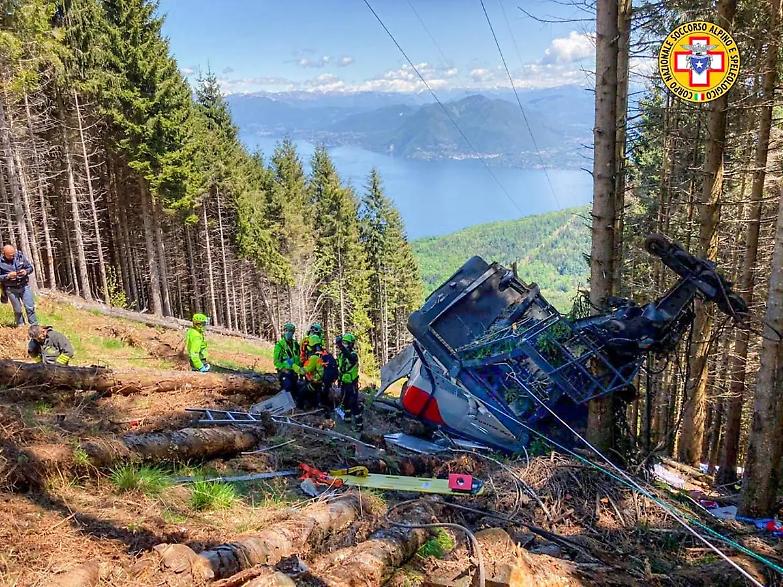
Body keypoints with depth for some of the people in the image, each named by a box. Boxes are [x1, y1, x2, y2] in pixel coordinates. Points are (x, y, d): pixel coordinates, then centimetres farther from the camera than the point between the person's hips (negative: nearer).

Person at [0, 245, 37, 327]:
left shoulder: (20, 256, -5)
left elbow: (30, 267, 5)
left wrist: (26, 271, -15)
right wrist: (8, 276, -23)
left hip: (24, 286, 1)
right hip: (11, 289, -1)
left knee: (30, 307, 0)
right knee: (17, 310, 8)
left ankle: (34, 326, 11)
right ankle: (21, 326, 23)